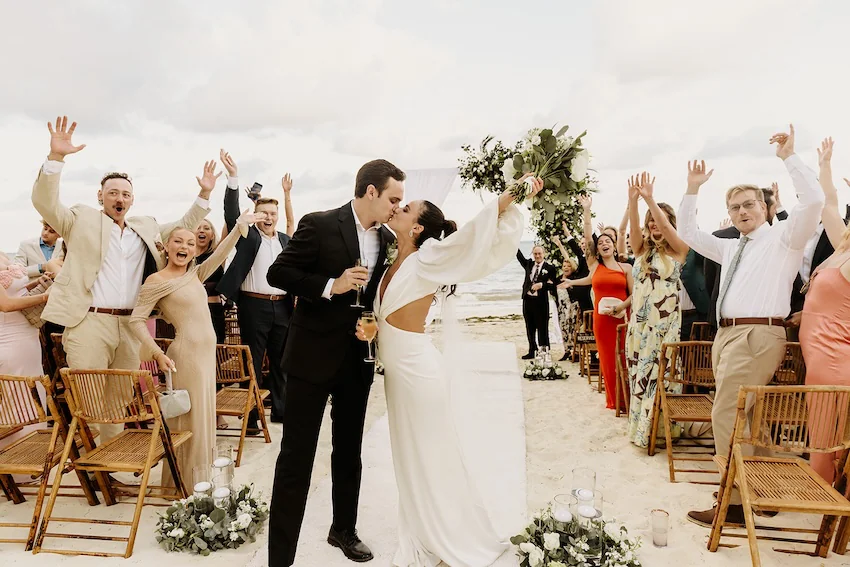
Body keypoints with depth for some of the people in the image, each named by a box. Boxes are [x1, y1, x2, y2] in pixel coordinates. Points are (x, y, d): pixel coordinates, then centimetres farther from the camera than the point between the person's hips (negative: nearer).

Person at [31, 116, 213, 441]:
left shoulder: (145, 227, 19)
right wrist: (56, 157, -19)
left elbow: (183, 228, 25)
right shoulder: (82, 219, 7)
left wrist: (204, 194, 14)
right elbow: (46, 203, -6)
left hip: (130, 326, 5)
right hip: (88, 323, -4)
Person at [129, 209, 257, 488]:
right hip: (186, 354, -7)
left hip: (207, 353, 7)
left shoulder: (195, 275, 12)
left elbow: (220, 254, 4)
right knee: (188, 420, -1)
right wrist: (157, 353, -19)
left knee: (203, 418, 13)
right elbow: (136, 320, -9)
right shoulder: (155, 281, -7)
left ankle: (197, 480, 25)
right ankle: (182, 483, 13)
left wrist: (240, 226, -6)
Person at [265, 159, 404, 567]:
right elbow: (278, 274, -12)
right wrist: (330, 285, -22)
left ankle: (344, 530, 39)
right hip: (313, 356, -5)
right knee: (296, 457, 1)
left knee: (349, 452, 19)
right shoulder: (319, 225, -12)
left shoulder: (388, 239, 5)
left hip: (358, 359, 6)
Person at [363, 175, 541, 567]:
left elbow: (475, 234, -25)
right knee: (411, 458, 17)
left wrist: (512, 195, -36)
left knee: (432, 459, 5)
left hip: (418, 372, -8)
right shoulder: (396, 263, 8)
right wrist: (368, 328, -1)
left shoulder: (427, 259, -14)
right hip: (398, 372, 8)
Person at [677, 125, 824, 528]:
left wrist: (789, 157, -9)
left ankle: (736, 503, -4)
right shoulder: (731, 248, 23)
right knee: (739, 417, 12)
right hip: (727, 334, 8)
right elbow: (688, 234, 29)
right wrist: (692, 190, 21)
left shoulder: (783, 238, 3)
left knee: (727, 417, -12)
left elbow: (813, 200, -14)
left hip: (757, 335, -8)